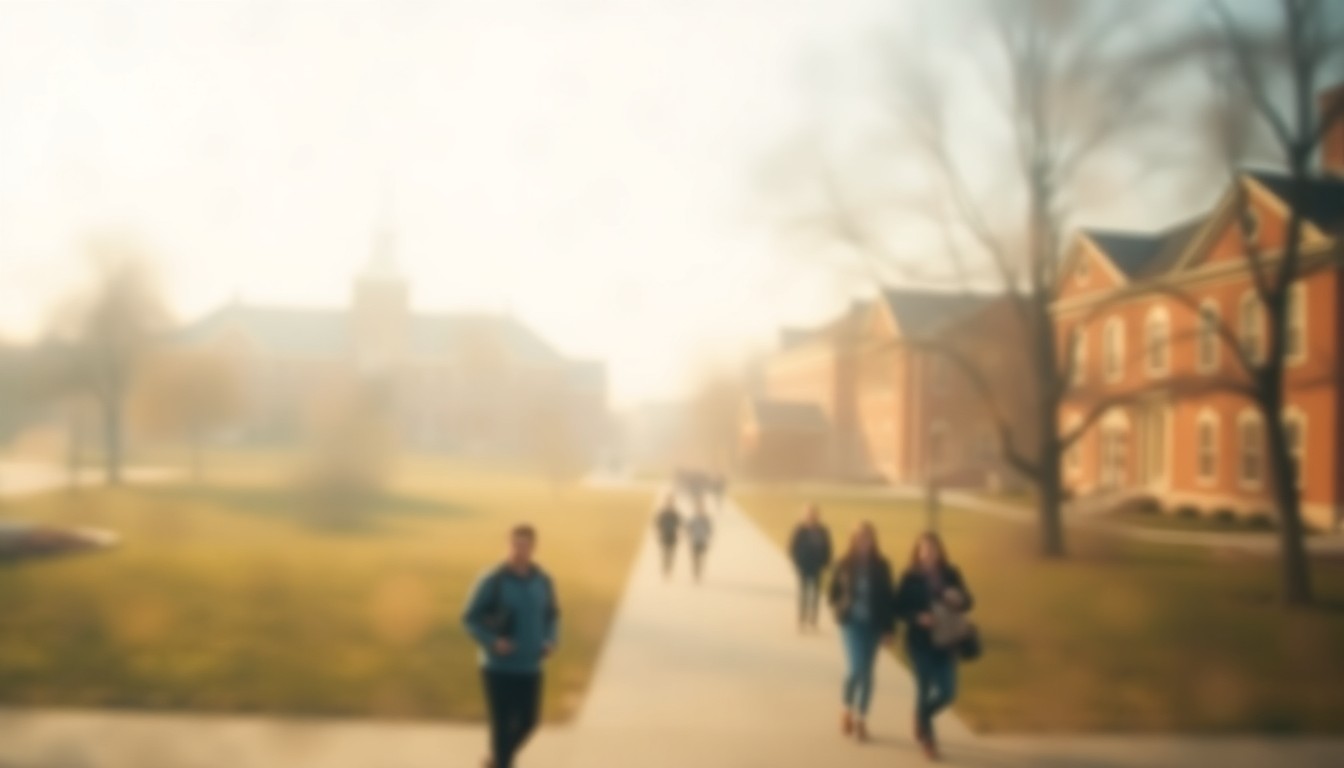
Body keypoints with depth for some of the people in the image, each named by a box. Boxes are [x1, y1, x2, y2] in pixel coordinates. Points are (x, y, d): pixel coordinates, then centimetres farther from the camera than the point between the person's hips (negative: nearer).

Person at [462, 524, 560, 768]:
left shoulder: (543, 581, 0)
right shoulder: (492, 581, -13)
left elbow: (552, 616, 14)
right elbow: (470, 618, -6)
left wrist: (550, 642, -4)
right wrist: (492, 642, -21)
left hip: (530, 667, 5)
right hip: (498, 666, -4)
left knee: (528, 721, 11)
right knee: (502, 724, 1)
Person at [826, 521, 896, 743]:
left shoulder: (881, 566, -1)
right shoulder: (844, 564, -3)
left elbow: (888, 598, 1)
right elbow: (832, 593, 4)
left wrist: (888, 626, -4)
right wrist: (839, 610, -15)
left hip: (873, 625, 2)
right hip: (852, 623, -2)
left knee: (866, 672, 7)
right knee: (855, 668, -13)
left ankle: (861, 719, 19)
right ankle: (848, 710, 14)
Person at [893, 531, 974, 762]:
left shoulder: (951, 574, 1)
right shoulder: (911, 578, -8)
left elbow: (967, 603, 7)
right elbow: (899, 609, -7)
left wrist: (959, 600, -15)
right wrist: (918, 617, -24)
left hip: (945, 641, 3)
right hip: (920, 642, -3)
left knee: (947, 692, 6)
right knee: (925, 690, 3)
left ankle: (922, 719, 36)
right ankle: (926, 736, 24)